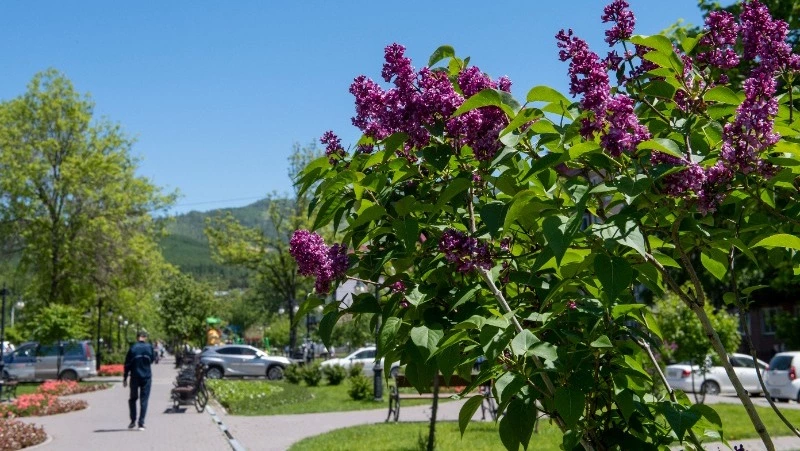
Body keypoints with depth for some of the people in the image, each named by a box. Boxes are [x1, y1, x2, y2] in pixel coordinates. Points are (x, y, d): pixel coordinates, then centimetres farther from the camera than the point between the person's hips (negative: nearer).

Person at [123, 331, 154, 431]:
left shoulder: (133, 348, -4)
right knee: (144, 400, 3)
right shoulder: (149, 347, -3)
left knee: (133, 399, 16)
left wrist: (125, 378, 4)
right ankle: (141, 423, -3)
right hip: (146, 377, 0)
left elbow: (127, 364, -2)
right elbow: (153, 359, 10)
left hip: (135, 377, 0)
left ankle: (133, 421, 13)